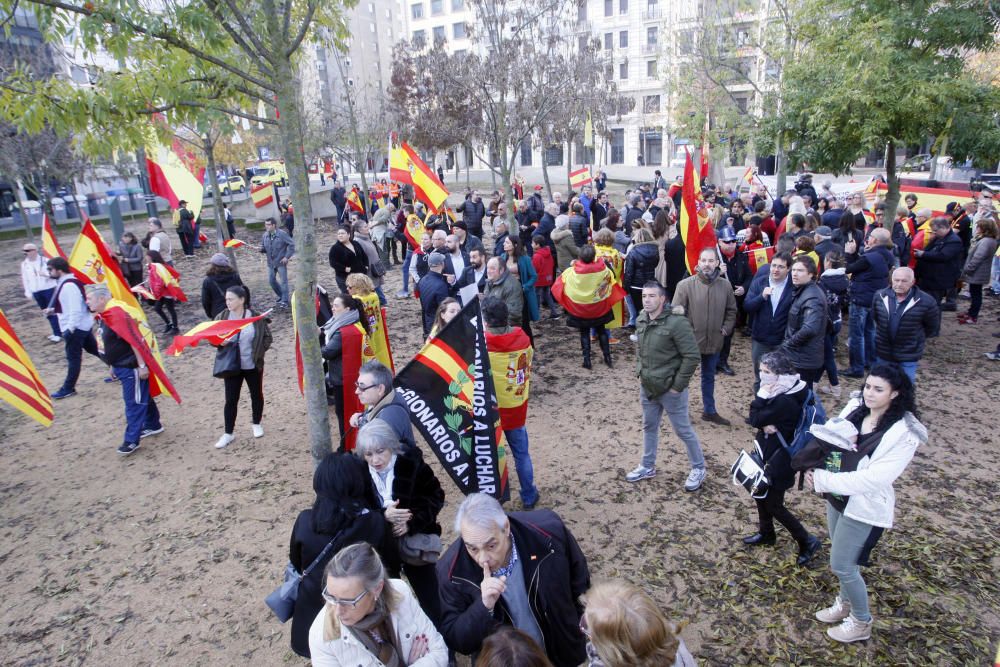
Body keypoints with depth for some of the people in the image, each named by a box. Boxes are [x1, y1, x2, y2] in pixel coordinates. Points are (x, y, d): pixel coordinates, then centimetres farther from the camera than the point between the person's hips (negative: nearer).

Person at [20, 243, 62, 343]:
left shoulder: (45, 261, -8)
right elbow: (25, 279, 10)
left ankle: (58, 334, -3)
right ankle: (57, 332, 20)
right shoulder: (24, 264, 6)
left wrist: (46, 274, -25)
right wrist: (28, 292, 6)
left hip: (49, 289, -5)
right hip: (36, 292, 5)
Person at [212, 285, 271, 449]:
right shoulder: (222, 317, -6)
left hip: (253, 365, -1)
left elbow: (267, 336, -1)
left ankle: (256, 423, 37)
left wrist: (259, 352, -12)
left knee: (256, 395, 15)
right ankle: (228, 433, 16)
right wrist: (220, 342, -19)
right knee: (231, 399, 4)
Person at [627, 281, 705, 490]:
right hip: (647, 387, 7)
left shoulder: (676, 322, -21)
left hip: (670, 389, -7)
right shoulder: (641, 320, 1)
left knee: (683, 430, 8)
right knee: (649, 427, 21)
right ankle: (647, 466, 38)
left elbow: (692, 356, -20)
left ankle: (698, 468, 29)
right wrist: (641, 374, 11)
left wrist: (678, 386, -17)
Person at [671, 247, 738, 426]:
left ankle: (709, 411, 36)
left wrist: (726, 329, 0)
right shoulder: (685, 285, -14)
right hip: (689, 341, -4)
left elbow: (731, 311, 11)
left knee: (709, 377, 21)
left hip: (714, 342, 4)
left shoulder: (725, 285, -2)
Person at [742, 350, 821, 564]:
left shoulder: (785, 401, -29)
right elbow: (759, 418, 0)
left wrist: (762, 394, -22)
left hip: (780, 458, -9)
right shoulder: (780, 392, 0)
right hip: (767, 451, 9)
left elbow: (755, 419, -23)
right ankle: (766, 533, 40)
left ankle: (807, 541, 21)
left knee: (773, 504, 4)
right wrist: (765, 425, -20)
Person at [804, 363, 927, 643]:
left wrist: (823, 479, -25)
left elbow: (872, 480, -27)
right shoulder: (855, 408, -6)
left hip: (864, 506, -6)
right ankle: (845, 604, 48)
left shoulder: (904, 434, -22)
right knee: (843, 560, 23)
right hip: (837, 496, 6)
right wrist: (816, 467, -16)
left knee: (841, 565, 6)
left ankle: (861, 623, 30)